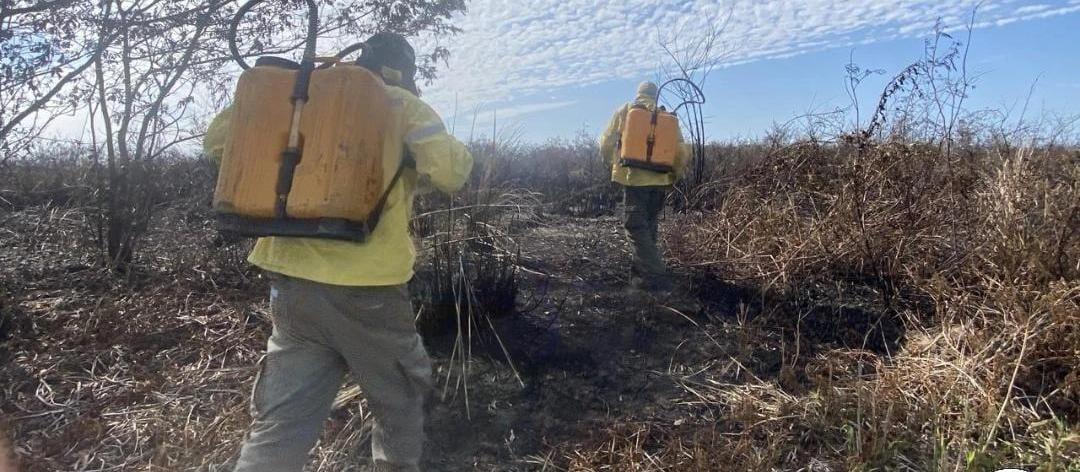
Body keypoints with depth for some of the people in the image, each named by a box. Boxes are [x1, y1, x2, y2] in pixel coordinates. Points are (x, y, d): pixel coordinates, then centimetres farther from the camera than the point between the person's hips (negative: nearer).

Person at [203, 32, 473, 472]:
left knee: (280, 424, 9)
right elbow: (450, 172, -10)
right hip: (368, 287, -4)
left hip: (293, 281, 4)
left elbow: (218, 138, 15)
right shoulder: (403, 105, 1)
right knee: (400, 402, 20)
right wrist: (455, 151, 6)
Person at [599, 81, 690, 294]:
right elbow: (682, 153, 4)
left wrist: (613, 165, 18)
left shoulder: (625, 111, 5)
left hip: (634, 177, -4)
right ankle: (641, 271, 25)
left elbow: (606, 143, 2)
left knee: (636, 226, -3)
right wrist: (673, 177, 17)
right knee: (648, 226, 17)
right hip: (660, 180, 4)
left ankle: (658, 277, -12)